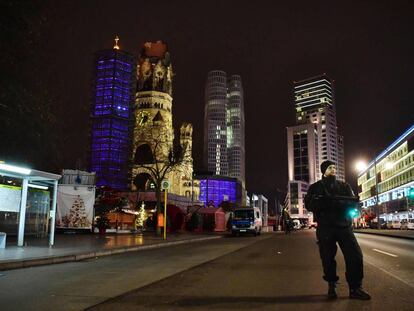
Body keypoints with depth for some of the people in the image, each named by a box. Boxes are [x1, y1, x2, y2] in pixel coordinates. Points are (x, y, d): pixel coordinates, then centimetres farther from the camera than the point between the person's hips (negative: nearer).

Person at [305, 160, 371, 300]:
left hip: (344, 225, 1)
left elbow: (352, 202, -2)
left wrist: (336, 201, -21)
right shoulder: (315, 187, 8)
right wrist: (322, 201, -24)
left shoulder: (344, 186, 13)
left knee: (355, 255, -7)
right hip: (325, 228, -1)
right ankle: (331, 286, 19)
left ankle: (355, 288, 4)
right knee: (328, 258, 3)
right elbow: (308, 205, -4)